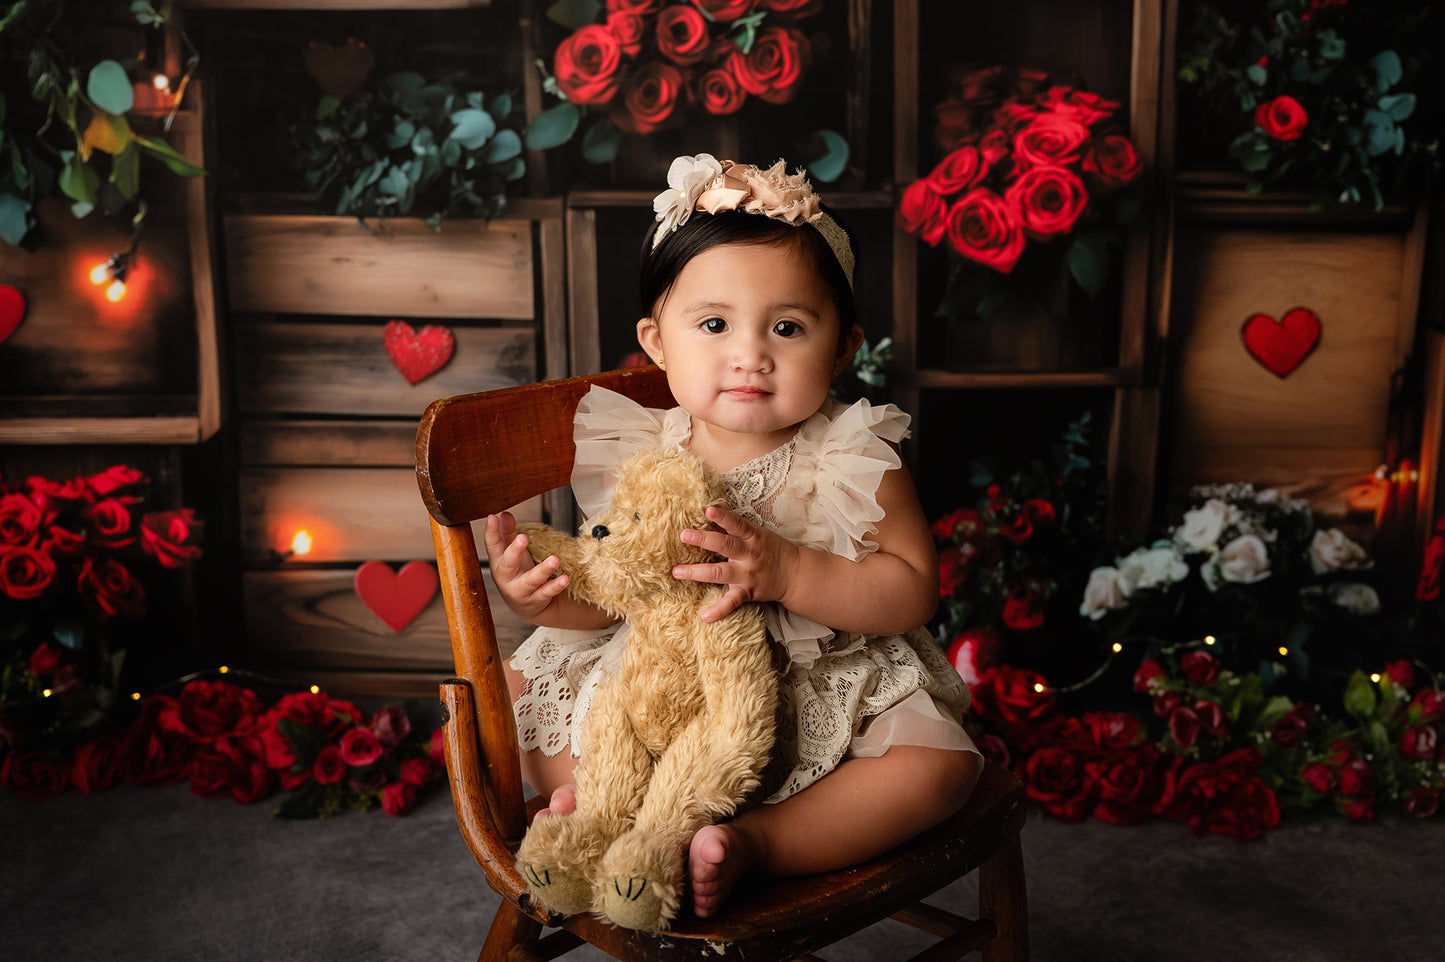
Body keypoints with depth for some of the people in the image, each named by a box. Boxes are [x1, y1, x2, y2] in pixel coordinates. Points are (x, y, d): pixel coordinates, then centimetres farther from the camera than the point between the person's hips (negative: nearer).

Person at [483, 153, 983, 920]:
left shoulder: (853, 461, -14)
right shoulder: (638, 457, -7)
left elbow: (913, 590, -19)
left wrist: (785, 572, -33)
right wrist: (548, 597, -25)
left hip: (824, 692, -2)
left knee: (941, 763, -24)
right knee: (525, 686, 0)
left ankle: (756, 842, -24)